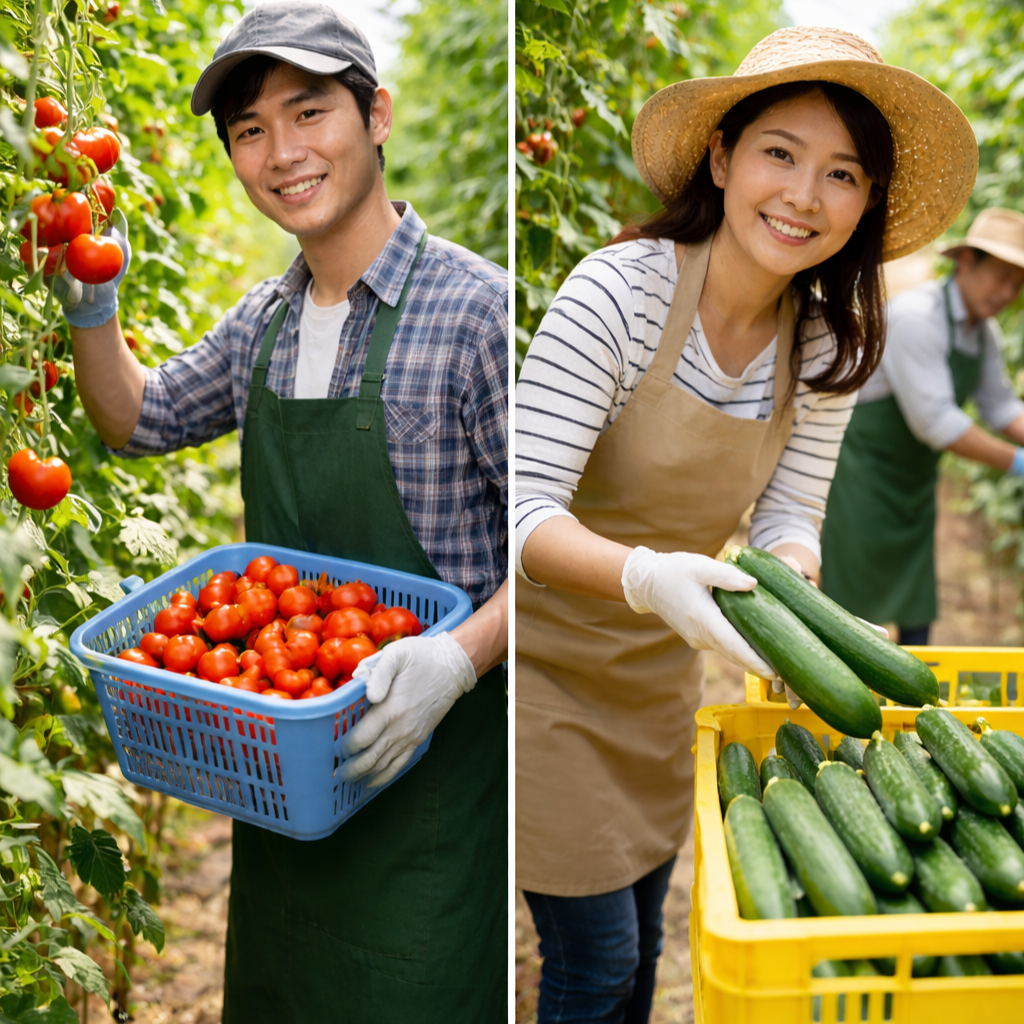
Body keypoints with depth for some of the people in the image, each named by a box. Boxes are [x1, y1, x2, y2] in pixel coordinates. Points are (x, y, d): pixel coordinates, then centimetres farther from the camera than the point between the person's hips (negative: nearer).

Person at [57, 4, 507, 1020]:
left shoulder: (475, 308, -16)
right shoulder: (262, 320, 6)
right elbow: (138, 420, 20)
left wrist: (458, 655, -30)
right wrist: (90, 312, 3)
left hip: (429, 747, -6)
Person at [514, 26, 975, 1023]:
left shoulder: (827, 343, -5)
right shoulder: (620, 289, -24)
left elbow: (789, 519, -2)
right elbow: (526, 508, -27)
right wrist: (644, 576, -44)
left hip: (660, 670, 6)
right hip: (548, 661, -5)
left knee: (641, 936, 20)